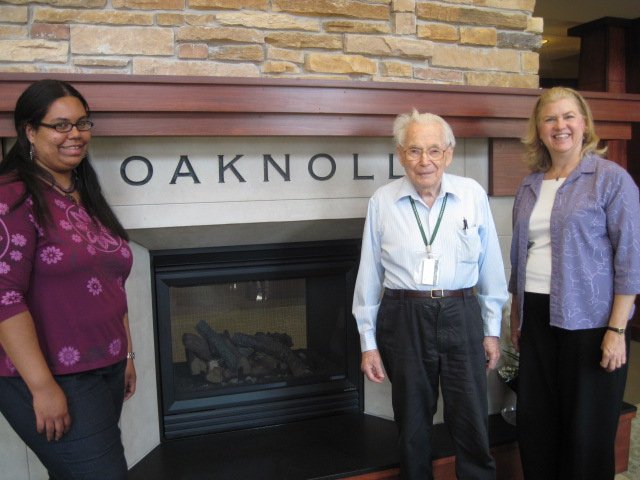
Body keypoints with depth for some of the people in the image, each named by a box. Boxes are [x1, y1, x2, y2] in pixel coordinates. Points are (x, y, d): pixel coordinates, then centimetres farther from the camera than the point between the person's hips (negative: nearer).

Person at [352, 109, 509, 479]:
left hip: (461, 317, 1)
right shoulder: (382, 201, -2)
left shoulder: (473, 194, 0)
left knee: (473, 428, 9)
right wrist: (369, 342, 3)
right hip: (403, 320, 0)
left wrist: (492, 329, 8)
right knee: (412, 429, 14)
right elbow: (369, 275, 1)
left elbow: (490, 268, 6)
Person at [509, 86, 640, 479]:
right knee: (535, 424, 13)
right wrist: (516, 319, 14)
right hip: (537, 318, 5)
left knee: (587, 431, 7)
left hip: (589, 320, -5)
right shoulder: (529, 187, 10)